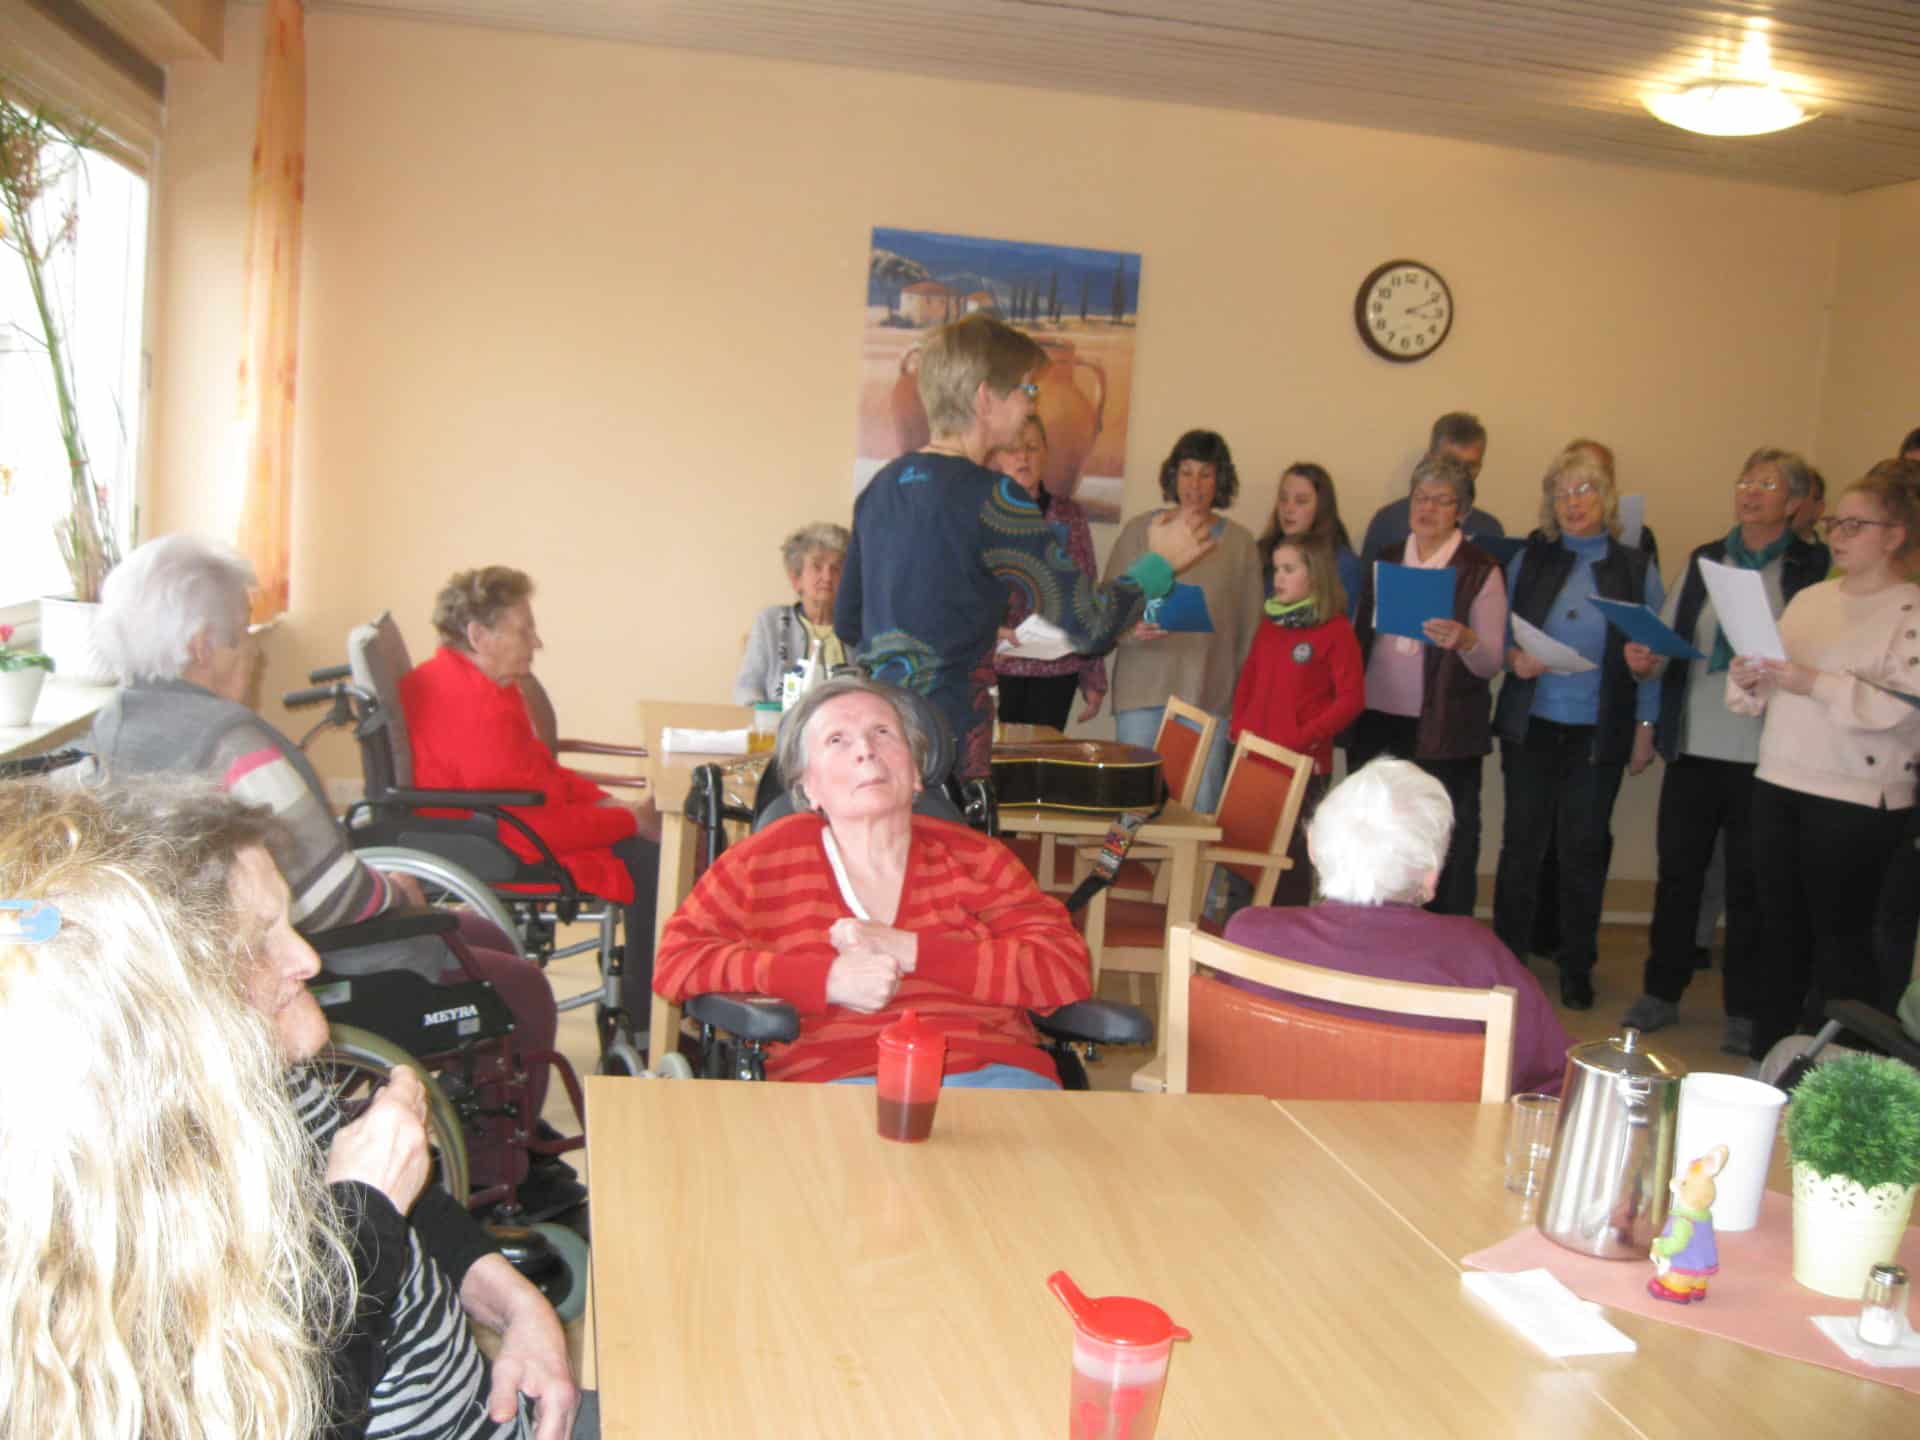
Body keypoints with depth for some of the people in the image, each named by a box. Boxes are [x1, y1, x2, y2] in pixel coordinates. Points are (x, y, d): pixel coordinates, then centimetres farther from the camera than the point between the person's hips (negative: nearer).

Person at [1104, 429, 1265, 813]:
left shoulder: (1240, 543, 8)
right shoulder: (1139, 531, 7)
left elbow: (1250, 624, 10)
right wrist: (1131, 630, -14)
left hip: (1211, 695, 0)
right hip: (1143, 691, 0)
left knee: (1201, 810, 0)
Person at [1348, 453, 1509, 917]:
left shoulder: (1481, 571, -3)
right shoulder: (1385, 560, 10)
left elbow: (1491, 663, -8)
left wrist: (1464, 640, -29)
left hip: (1444, 732, -4)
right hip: (1377, 722, 4)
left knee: (1448, 847, 1)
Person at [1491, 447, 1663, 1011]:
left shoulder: (1637, 569, 2)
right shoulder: (1529, 559, 5)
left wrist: (1645, 727, 0)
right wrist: (1513, 657, -12)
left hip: (1598, 733, -1)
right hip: (1530, 725, 1)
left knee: (1584, 848, 5)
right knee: (1521, 841, 6)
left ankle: (1576, 968, 18)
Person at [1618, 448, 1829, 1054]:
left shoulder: (1816, 567, -2)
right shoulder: (1704, 560, 11)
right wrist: (1646, 660, -8)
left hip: (1765, 751, -3)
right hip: (1695, 744, 4)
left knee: (1750, 884, 6)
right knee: (1677, 871, 11)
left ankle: (1744, 1013, 19)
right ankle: (1662, 993, 25)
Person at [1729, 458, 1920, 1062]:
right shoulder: (1810, 598, 14)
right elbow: (1767, 690, 16)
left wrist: (1811, 683, -26)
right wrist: (1748, 678, -7)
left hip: (1856, 797, -6)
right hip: (1780, 784, 6)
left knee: (1840, 937, 0)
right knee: (1780, 927, 12)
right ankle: (1766, 1060, 21)